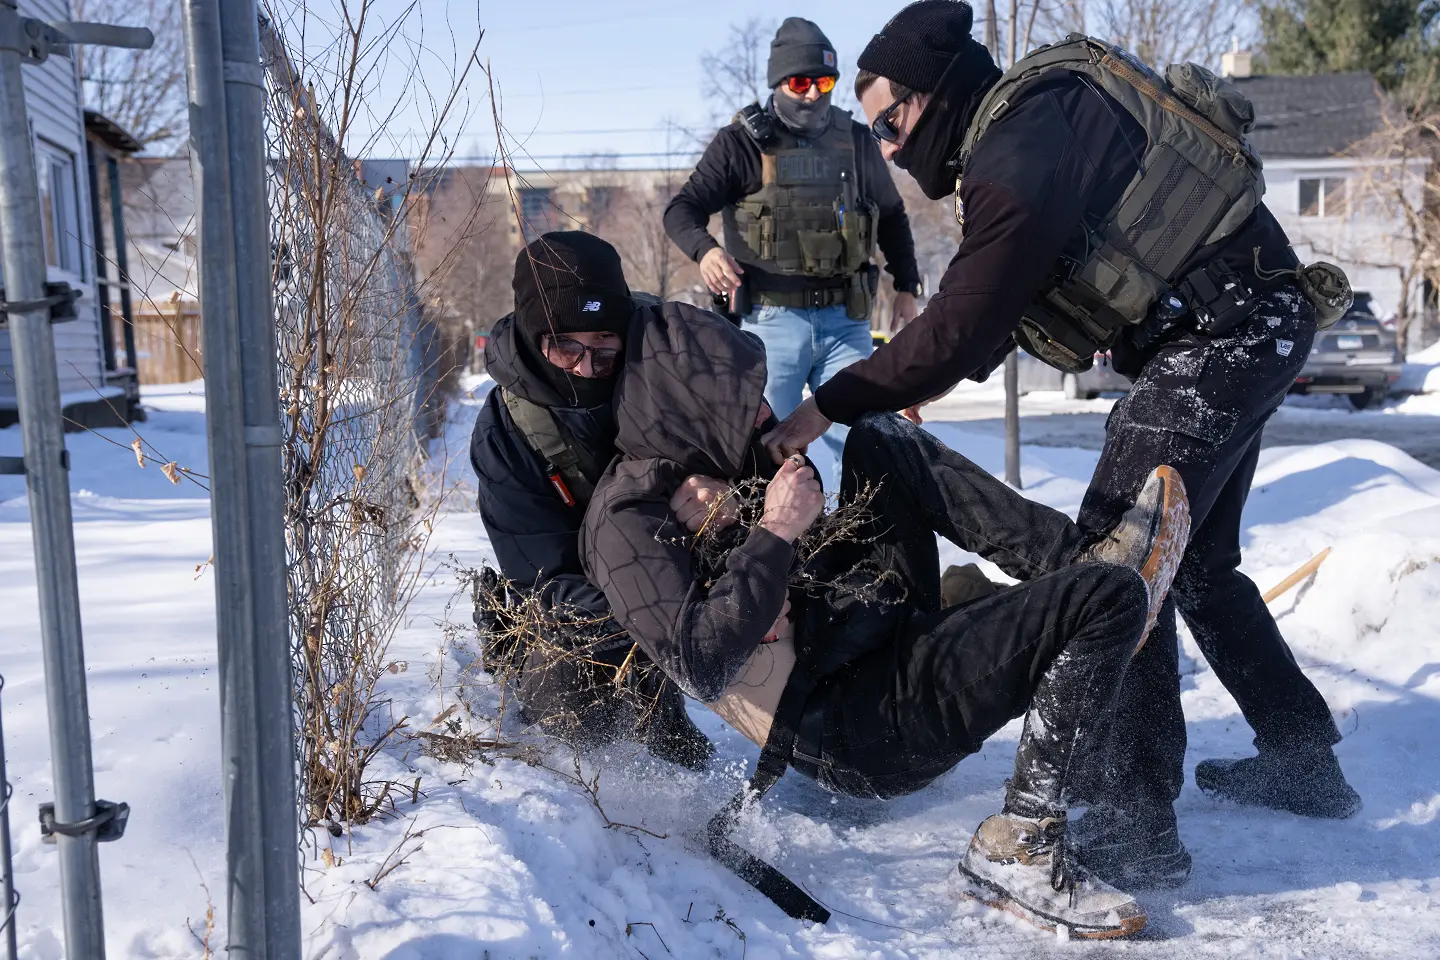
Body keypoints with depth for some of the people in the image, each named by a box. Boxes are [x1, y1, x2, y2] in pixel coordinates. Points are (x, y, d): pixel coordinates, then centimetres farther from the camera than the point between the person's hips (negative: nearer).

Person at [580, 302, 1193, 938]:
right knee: (1107, 598, -16)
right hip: (850, 730, -10)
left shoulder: (706, 469, 14)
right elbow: (701, 665, -27)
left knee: (880, 441, 11)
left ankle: (1081, 559, 4)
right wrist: (775, 531, -21)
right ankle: (1019, 848, -13)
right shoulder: (626, 518, -15)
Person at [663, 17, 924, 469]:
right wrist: (705, 249, -26)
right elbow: (683, 209, -4)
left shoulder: (855, 141, 11)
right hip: (772, 318, -2)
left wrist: (906, 288, 16)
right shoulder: (742, 143, 0)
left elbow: (892, 216, 23)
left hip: (846, 320, 3)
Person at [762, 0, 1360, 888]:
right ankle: (1305, 759, 32)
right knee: (1196, 561, 19)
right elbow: (986, 308, 15)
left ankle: (1136, 827, -10)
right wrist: (913, 383, 6)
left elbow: (960, 328, -24)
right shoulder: (1029, 121, 10)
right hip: (1251, 323, 10)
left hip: (1225, 333, -10)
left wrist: (829, 407, -19)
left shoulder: (1021, 153, -21)